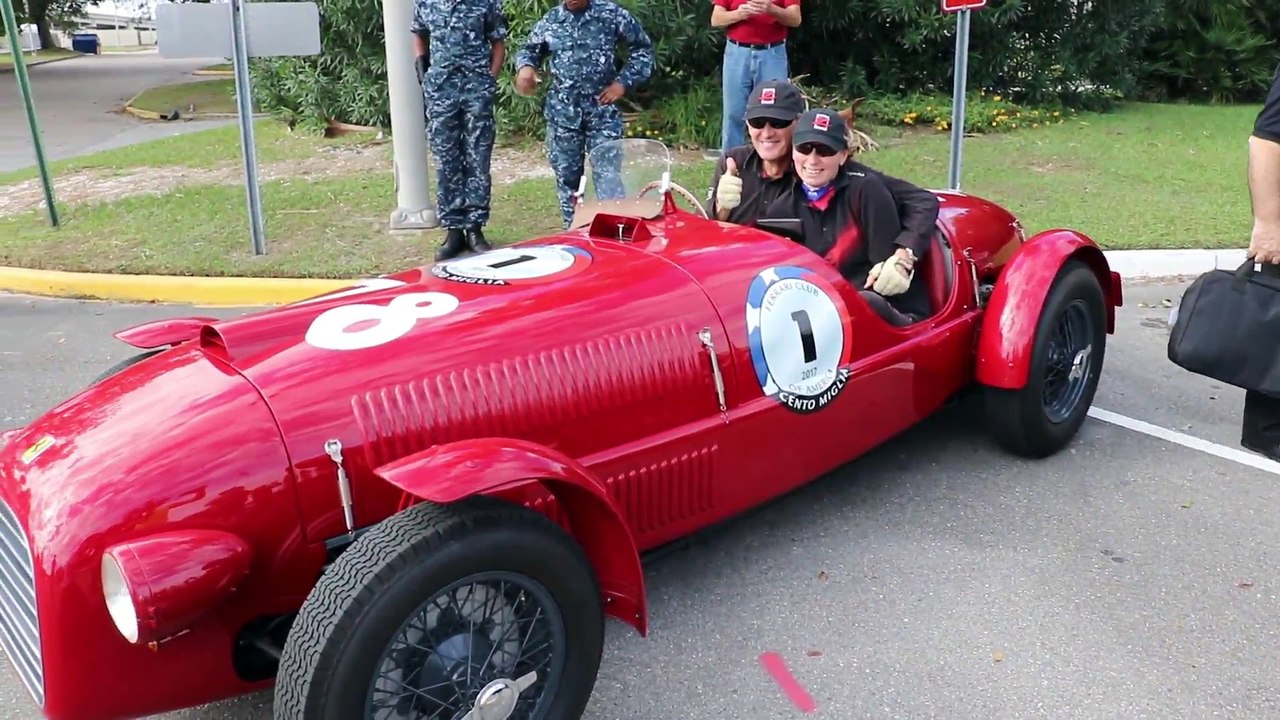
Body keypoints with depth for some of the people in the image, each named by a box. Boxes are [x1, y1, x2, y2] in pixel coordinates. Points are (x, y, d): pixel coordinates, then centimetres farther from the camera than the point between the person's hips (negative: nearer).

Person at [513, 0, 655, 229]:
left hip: (602, 107, -3)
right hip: (563, 109, 3)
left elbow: (643, 46, 6)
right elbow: (529, 49, 19)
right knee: (566, 174, 7)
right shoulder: (550, 20, 7)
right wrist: (526, 67, -5)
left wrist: (624, 82, -3)